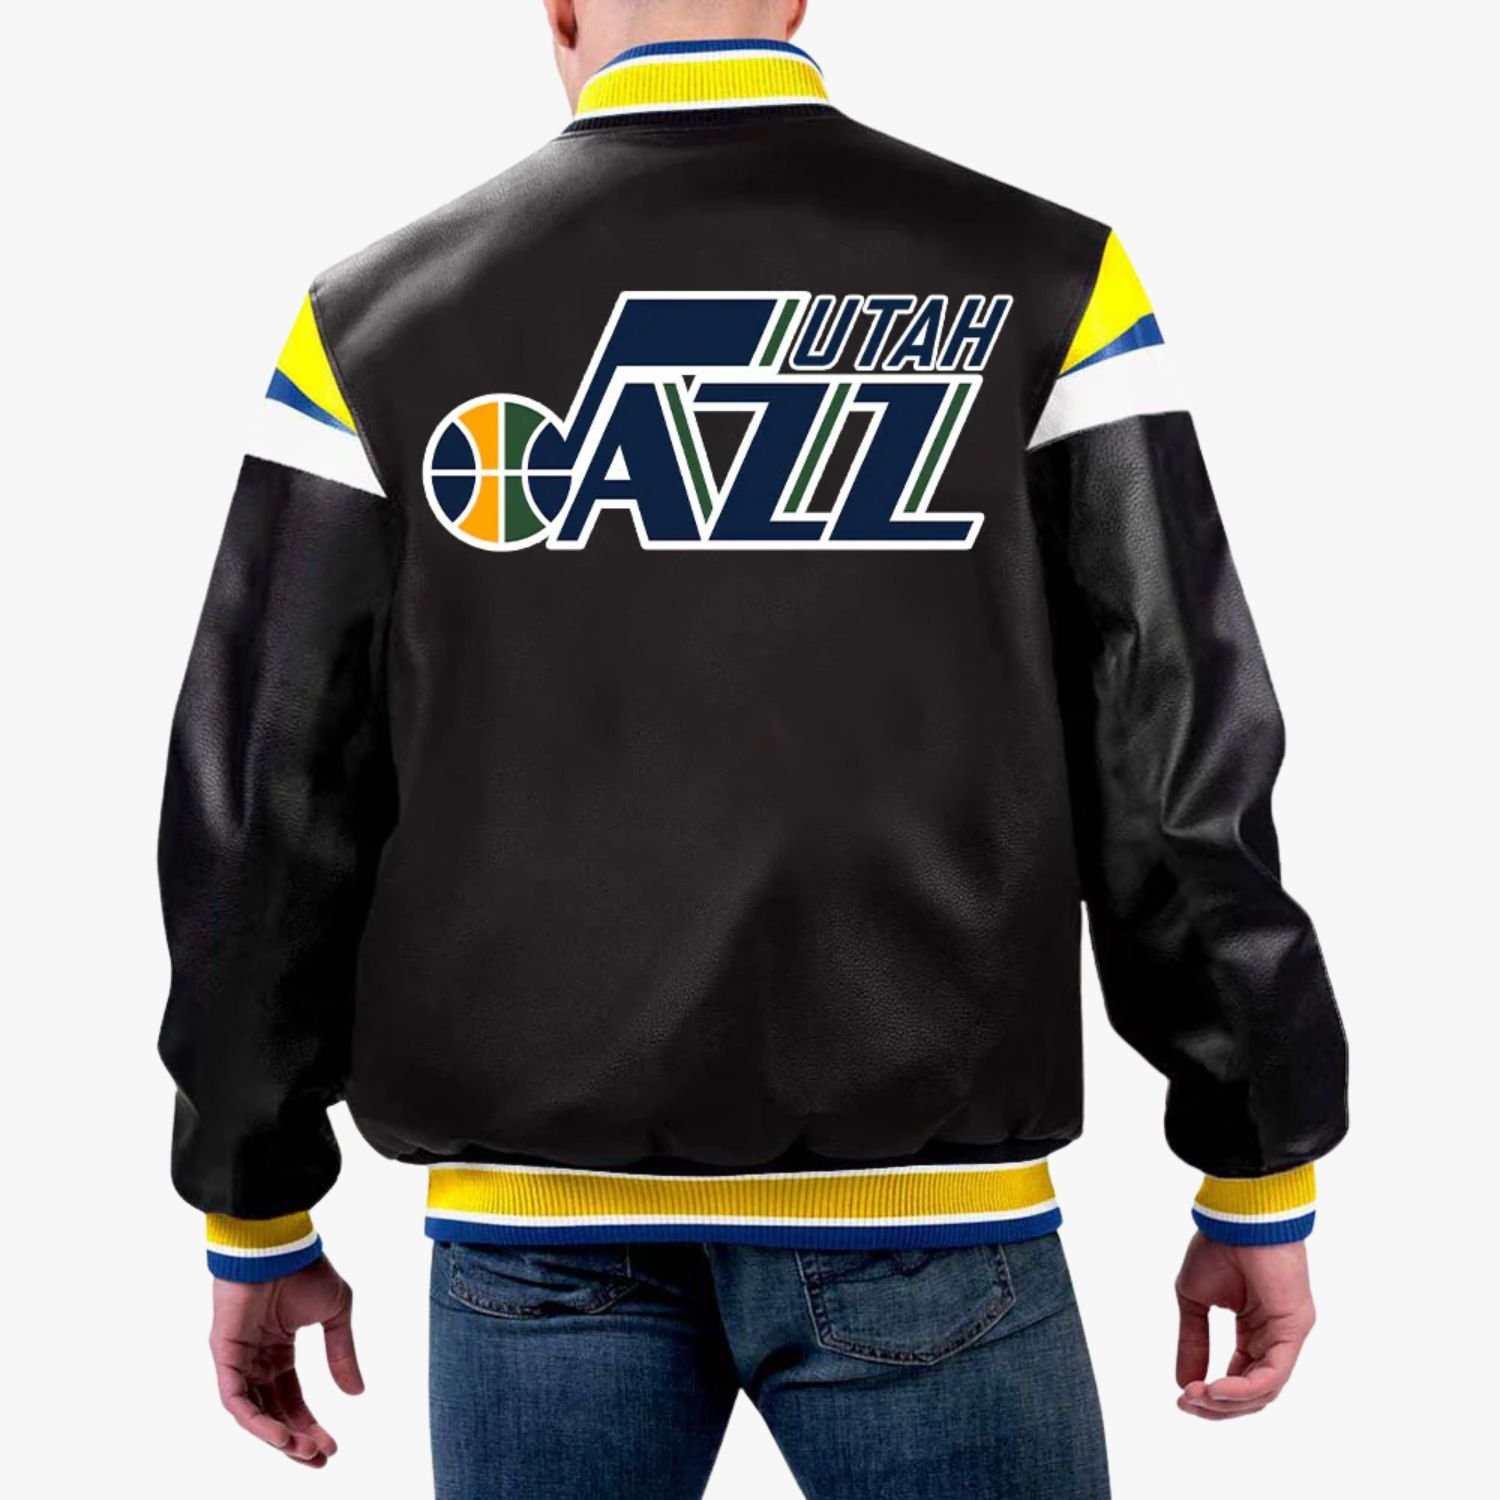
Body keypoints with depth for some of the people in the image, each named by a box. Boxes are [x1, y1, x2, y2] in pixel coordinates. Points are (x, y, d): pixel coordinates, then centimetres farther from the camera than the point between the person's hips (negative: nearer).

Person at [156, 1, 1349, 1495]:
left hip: (534, 1220, 2)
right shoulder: (1043, 281, -3)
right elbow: (1180, 755, -4)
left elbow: (265, 805, 1)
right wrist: (1259, 1182, 5)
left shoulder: (378, 319, 0)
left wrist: (255, 1221, 11)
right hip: (920, 1212, -1)